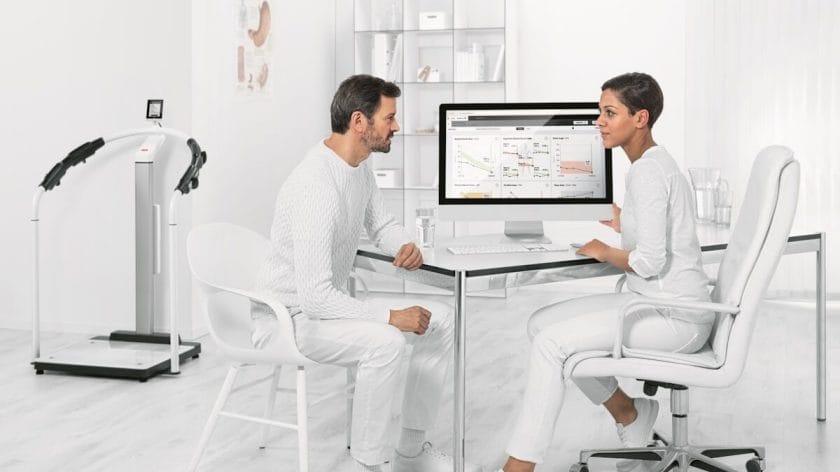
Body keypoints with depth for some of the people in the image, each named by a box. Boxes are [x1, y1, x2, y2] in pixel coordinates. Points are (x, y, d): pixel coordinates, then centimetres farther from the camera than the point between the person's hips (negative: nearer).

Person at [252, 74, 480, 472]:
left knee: (440, 321, 5)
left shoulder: (360, 165, 1)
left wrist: (406, 245, -5)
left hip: (326, 305, 10)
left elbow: (381, 226, 19)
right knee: (386, 342, -34)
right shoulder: (316, 187, -29)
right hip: (287, 317, -10)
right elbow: (315, 297, -32)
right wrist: (391, 316, -28)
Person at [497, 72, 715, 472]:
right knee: (540, 323, 5)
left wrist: (603, 251, -9)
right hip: (655, 304, 10)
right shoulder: (654, 163, 13)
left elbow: (651, 261, -24)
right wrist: (623, 226, 15)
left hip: (675, 318, -10)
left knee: (551, 342, -18)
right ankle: (630, 415, 17)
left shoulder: (647, 171, -18)